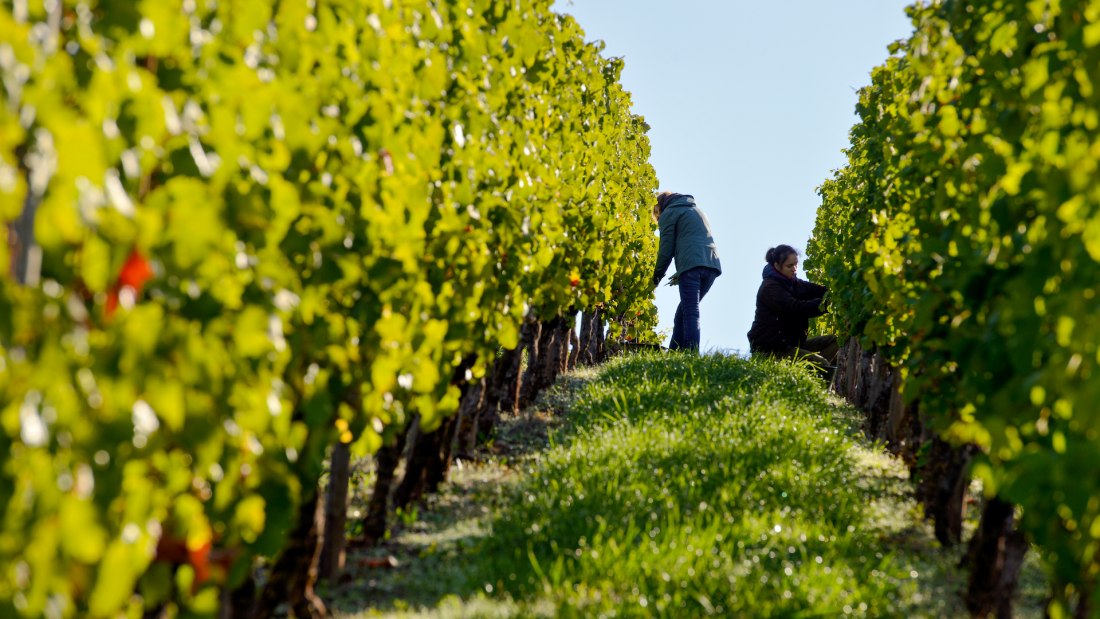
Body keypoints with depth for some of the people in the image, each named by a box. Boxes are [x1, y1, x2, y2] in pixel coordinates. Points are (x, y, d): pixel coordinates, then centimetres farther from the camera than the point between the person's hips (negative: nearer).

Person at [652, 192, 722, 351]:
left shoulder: (669, 213, 9)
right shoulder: (696, 209, 32)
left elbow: (666, 249, 2)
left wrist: (656, 278, 11)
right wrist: (680, 275, 26)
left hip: (690, 264, -7)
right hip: (712, 264, 7)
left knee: (690, 313, -13)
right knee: (682, 312, 13)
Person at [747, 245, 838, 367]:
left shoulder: (793, 283, 14)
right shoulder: (770, 288, -15)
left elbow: (817, 291, -3)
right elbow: (796, 308, -29)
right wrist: (824, 303, -38)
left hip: (791, 343, 9)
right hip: (770, 348, -9)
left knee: (835, 341, 0)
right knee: (821, 363, -23)